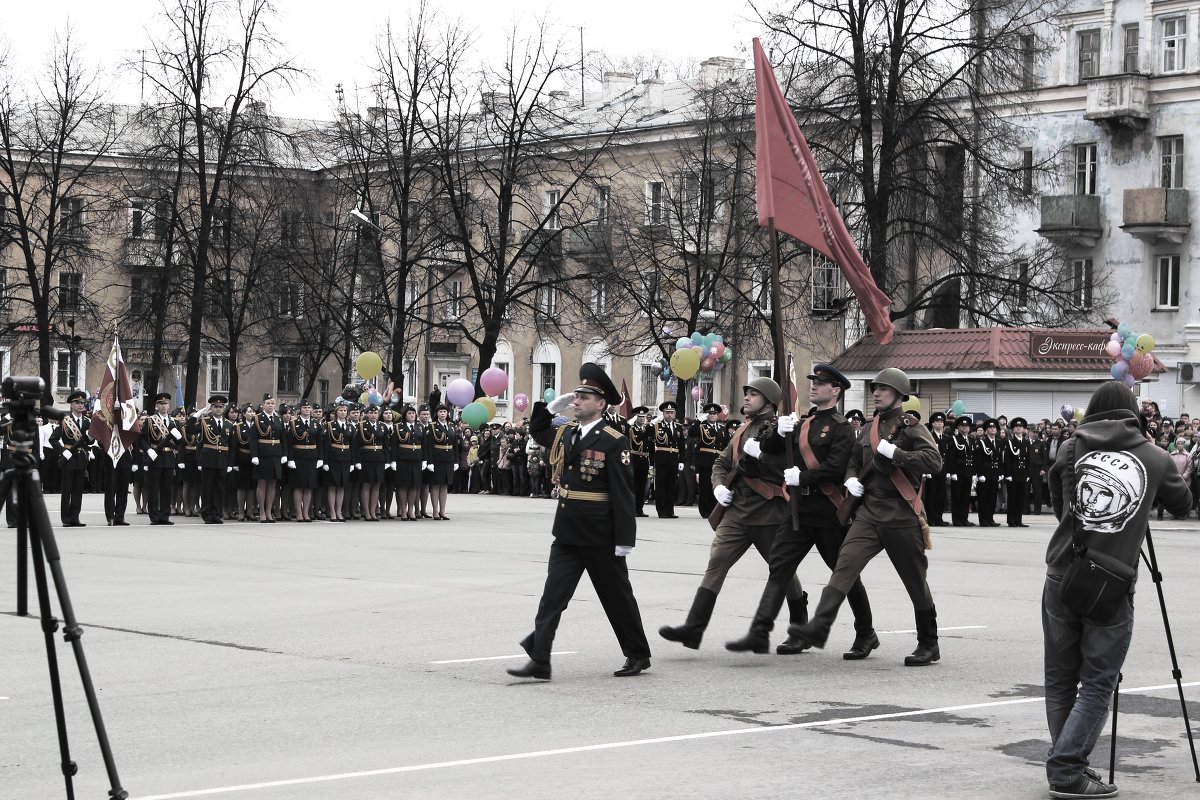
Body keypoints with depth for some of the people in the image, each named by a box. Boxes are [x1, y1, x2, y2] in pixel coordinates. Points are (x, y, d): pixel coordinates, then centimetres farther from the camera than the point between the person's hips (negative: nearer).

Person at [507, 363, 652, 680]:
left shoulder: (613, 442, -13)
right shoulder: (565, 433, 8)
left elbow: (623, 493, -15)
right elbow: (537, 430, 30)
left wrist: (624, 539, -17)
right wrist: (552, 407, 13)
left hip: (600, 536, -6)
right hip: (567, 533, 6)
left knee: (617, 596, 9)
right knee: (552, 596, -2)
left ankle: (638, 655, 25)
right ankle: (539, 660, -5)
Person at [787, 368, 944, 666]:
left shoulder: (911, 427, -4)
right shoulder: (870, 429, 15)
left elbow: (934, 461, -18)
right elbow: (854, 460, 30)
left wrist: (894, 452, -21)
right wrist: (851, 479, 8)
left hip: (901, 515, -5)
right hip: (869, 512, 5)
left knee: (915, 580, 4)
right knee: (845, 563, -14)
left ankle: (928, 645, 18)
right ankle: (819, 627, -24)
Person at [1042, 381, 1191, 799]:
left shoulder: (1070, 449, 4)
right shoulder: (1155, 458, 3)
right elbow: (1182, 502, 20)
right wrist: (1178, 471, 39)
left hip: (1062, 579, 2)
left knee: (1060, 680, 13)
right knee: (1098, 684, 3)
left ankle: (1066, 766, 16)